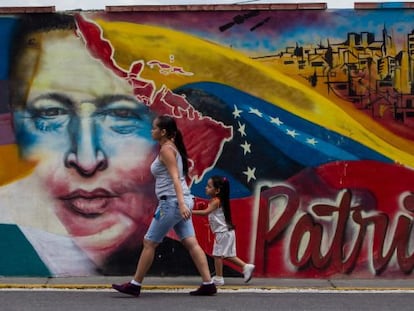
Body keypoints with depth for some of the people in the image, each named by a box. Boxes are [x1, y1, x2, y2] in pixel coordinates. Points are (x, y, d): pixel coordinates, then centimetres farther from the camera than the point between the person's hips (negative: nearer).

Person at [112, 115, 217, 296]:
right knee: (191, 243, 4)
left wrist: (181, 203, -30)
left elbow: (175, 177, -21)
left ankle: (135, 285, 6)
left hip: (172, 202, -9)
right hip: (180, 202, 10)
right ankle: (208, 284, -1)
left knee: (149, 243, -1)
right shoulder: (172, 147, 18)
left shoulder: (166, 149, -10)